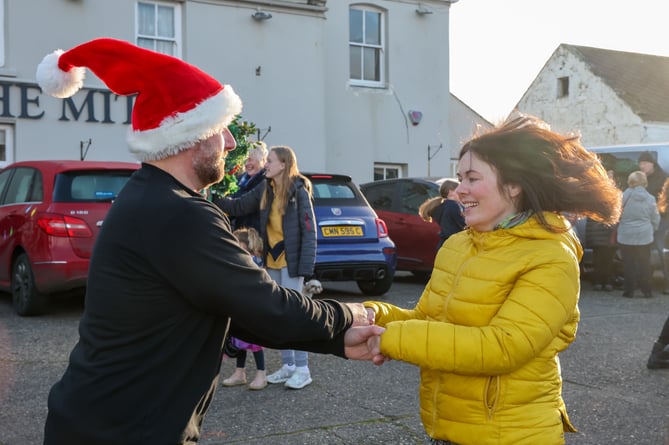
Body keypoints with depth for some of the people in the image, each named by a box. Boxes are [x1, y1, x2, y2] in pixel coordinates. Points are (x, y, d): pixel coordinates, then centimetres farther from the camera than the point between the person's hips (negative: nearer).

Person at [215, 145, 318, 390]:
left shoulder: (299, 191, -10)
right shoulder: (264, 190, 8)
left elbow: (309, 231, -12)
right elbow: (239, 206, 11)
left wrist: (306, 266, -18)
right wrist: (215, 199, -2)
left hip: (290, 260, -7)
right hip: (272, 260, 7)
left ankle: (302, 369, 5)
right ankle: (287, 365, 22)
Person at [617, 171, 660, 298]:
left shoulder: (623, 197, -11)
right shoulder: (650, 199, -4)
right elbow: (655, 219, 4)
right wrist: (651, 230, 22)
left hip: (626, 236, -1)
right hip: (645, 237, 1)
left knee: (629, 264, 6)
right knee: (645, 264, 10)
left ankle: (629, 290, 10)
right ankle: (647, 291, 14)